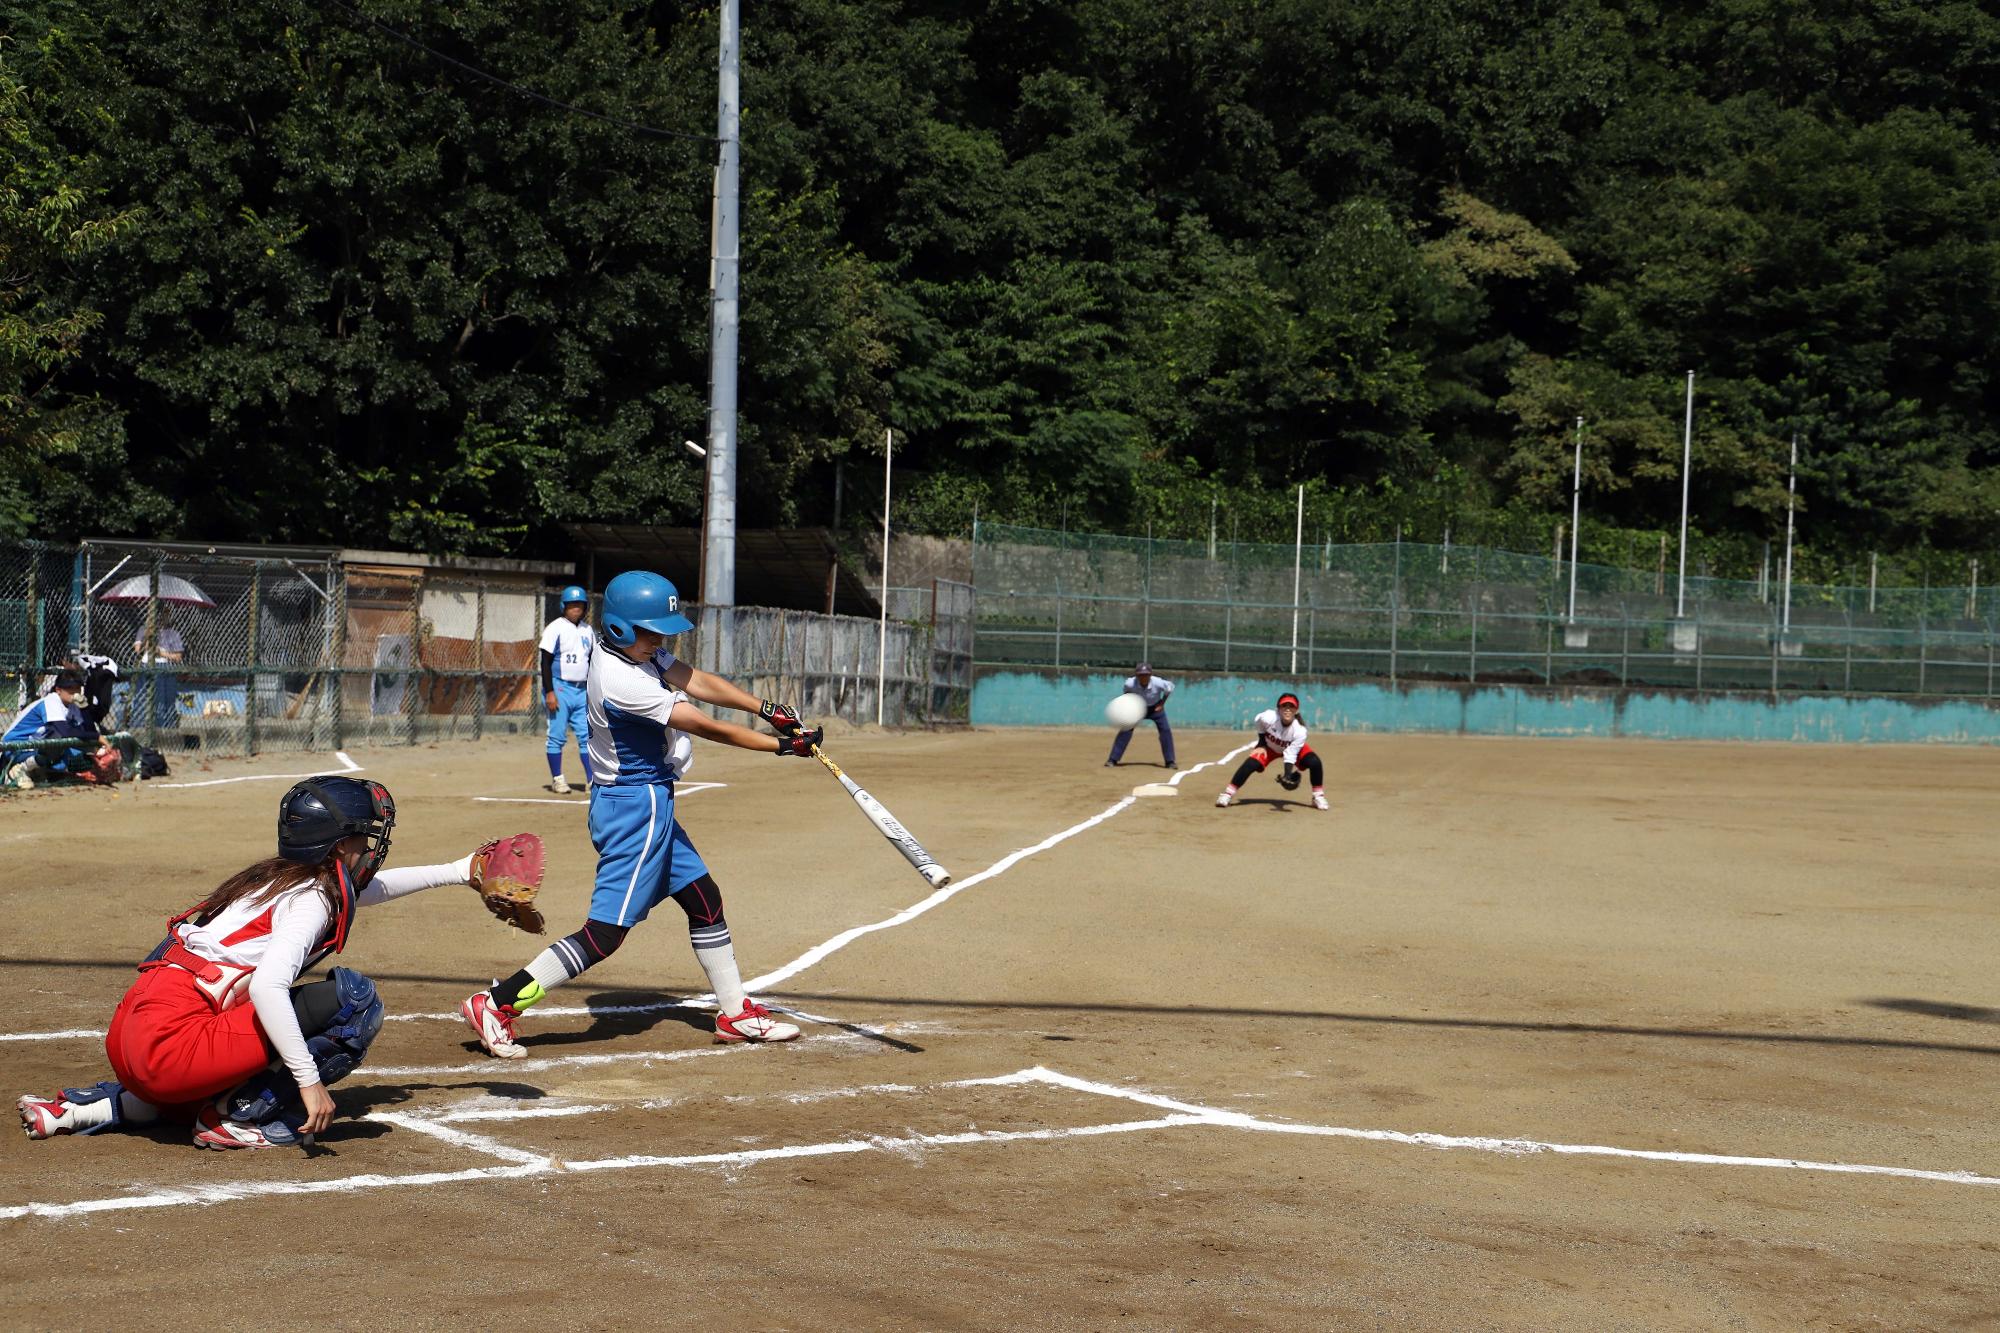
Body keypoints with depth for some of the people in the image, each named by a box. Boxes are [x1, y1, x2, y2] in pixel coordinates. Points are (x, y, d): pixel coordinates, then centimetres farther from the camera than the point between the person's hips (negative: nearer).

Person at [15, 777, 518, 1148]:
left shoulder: (279, 876, 20)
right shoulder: (314, 898, -8)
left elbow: (371, 887, 39)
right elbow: (267, 986, -24)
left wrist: (456, 871, 44)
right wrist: (309, 1078, -23)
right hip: (172, 1044, -9)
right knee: (356, 998, -11)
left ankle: (89, 1107, 23)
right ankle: (246, 1117, -5)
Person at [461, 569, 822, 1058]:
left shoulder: (640, 652, 2)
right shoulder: (621, 682, -26)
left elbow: (699, 682, 4)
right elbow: (709, 728, -21)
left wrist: (767, 709, -9)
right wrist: (783, 745, -13)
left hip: (651, 806, 10)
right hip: (635, 809, -10)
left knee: (704, 901, 17)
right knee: (605, 933, -10)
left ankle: (735, 1013, 28)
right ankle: (497, 1004, -9)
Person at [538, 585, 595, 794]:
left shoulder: (587, 630, 12)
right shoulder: (555, 628, -7)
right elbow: (546, 662, -10)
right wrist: (549, 692, -17)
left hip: (582, 690, 6)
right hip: (560, 689, -6)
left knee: (586, 735, 3)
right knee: (557, 735, -2)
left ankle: (592, 779, 4)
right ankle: (557, 779, 4)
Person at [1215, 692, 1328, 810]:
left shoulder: (1300, 731, -35)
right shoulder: (1268, 718, -35)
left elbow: (1290, 755, -33)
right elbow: (1259, 724, -9)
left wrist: (1288, 776, -46)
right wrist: (1262, 744, -8)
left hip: (1293, 748, 0)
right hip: (1269, 747, 0)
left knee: (1315, 763, -22)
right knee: (1250, 764, -23)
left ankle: (1318, 796, -3)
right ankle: (1228, 793, -11)